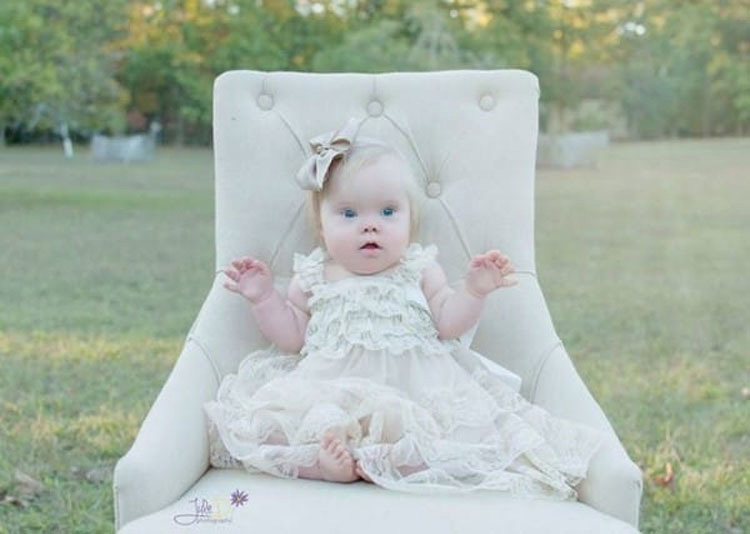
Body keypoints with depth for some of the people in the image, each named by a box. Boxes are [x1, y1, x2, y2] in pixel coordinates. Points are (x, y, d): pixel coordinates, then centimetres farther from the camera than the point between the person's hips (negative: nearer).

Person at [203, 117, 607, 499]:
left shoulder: (419, 271, 11)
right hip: (327, 387, 1)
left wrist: (474, 290, -8)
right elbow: (292, 337, 17)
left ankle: (374, 460, -38)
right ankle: (322, 457, -36)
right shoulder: (312, 278, 13)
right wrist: (264, 298, 6)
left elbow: (447, 323, 7)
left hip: (414, 385, 0)